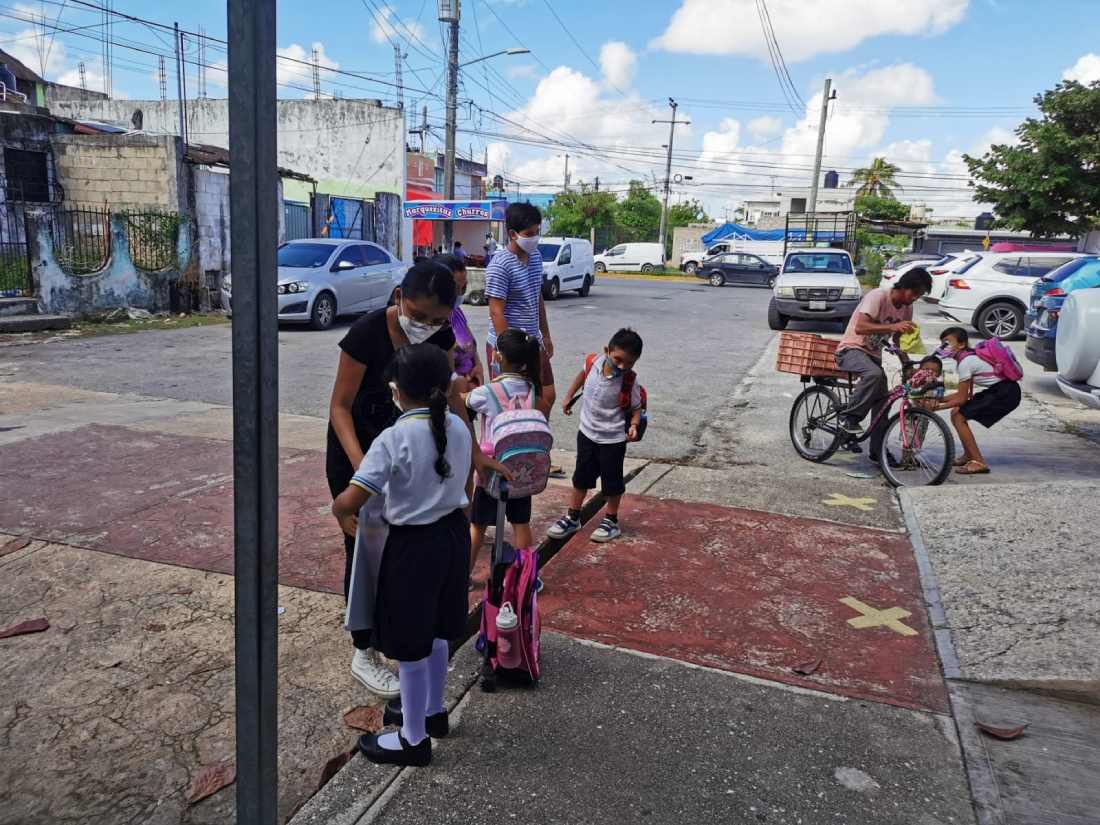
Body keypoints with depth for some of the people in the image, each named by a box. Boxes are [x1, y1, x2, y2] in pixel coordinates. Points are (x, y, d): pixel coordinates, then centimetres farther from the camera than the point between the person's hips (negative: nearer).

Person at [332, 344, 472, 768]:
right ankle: (434, 711, 44)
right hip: (454, 533, 7)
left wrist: (341, 515, -4)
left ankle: (414, 738, 27)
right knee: (435, 630, 25)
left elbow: (350, 500, -26)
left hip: (413, 545, -7)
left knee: (410, 644, 10)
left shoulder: (394, 439, -23)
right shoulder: (459, 427, -3)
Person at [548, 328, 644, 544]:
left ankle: (611, 521, 30)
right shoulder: (595, 361, -13)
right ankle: (573, 518, 32)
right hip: (587, 432, 4)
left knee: (611, 481, 10)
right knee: (581, 477, 16)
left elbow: (636, 407, -11)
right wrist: (569, 397, 13)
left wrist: (634, 425, -30)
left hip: (613, 439, -4)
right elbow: (583, 374, 10)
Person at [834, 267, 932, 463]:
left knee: (882, 401, 1)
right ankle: (849, 417, -21)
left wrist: (907, 362, 3)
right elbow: (860, 327, -32)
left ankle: (878, 452, 10)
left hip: (873, 355, 8)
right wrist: (893, 326, -41)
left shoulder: (907, 308, 6)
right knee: (874, 374, -37)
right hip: (852, 349, -8)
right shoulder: (878, 296, -19)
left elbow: (897, 338, 18)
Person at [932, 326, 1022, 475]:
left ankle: (979, 462, -8)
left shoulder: (965, 362, -17)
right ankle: (968, 455, 22)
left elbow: (962, 398, -15)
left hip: (1005, 394, -9)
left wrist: (938, 406, -8)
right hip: (999, 391, 9)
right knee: (956, 412, 10)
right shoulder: (968, 357, 12)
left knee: (959, 417, -11)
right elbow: (966, 394, 13)